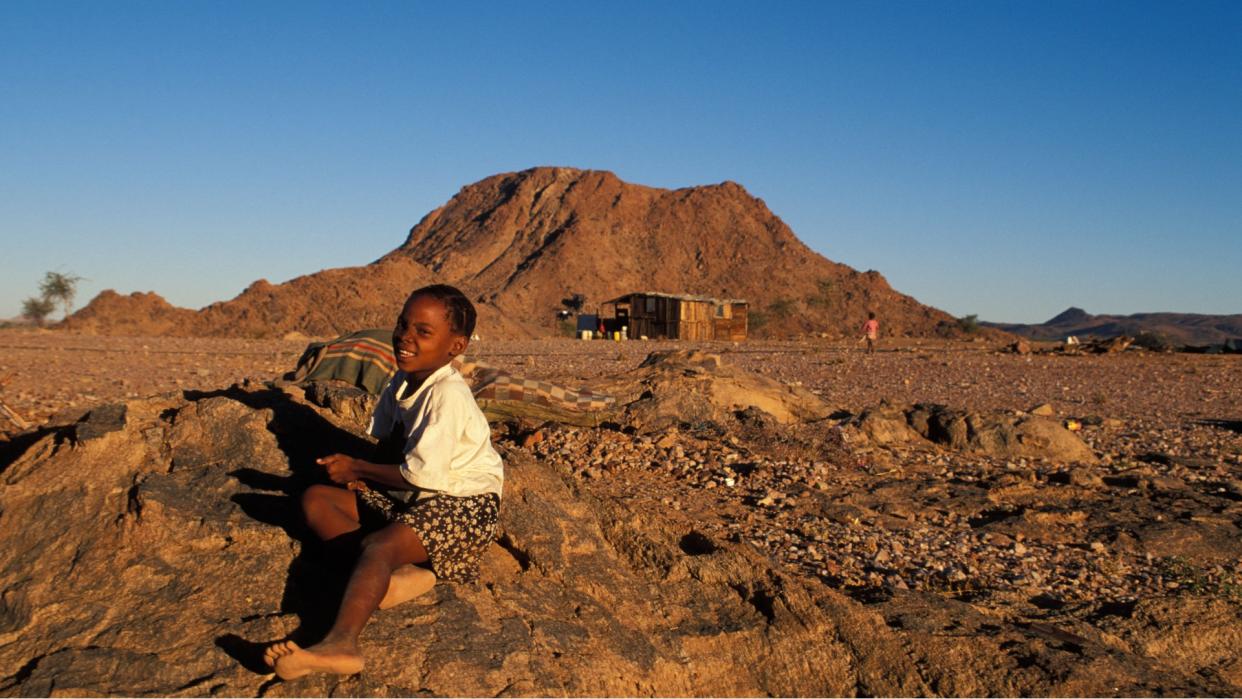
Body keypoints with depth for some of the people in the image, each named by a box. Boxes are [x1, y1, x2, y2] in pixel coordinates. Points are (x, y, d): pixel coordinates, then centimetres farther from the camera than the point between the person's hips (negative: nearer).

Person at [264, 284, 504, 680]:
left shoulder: (447, 395, -19)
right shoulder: (402, 382, 8)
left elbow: (422, 475, -23)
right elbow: (389, 445, 17)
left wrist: (357, 469, -10)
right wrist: (365, 476, -5)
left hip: (461, 503, -10)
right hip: (408, 499, 10)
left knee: (380, 545, -34)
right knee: (316, 499, -1)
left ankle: (340, 644, -58)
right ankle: (398, 571, -23)